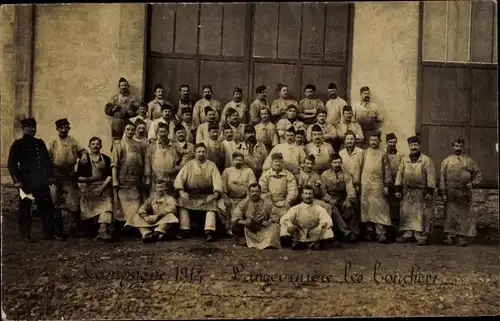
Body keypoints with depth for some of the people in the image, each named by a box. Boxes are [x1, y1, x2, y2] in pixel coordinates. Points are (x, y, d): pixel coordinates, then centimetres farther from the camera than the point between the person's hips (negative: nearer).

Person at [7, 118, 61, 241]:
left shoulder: (40, 143, 14)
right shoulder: (18, 144, 0)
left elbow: (47, 160, 16)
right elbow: (11, 164, -4)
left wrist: (50, 176, 9)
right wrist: (17, 180, -11)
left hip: (41, 181, 4)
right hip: (26, 182, -4)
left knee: (47, 206, 2)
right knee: (25, 208, 4)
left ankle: (50, 232, 8)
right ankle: (25, 234, 14)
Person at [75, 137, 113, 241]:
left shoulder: (106, 159, 11)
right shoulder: (83, 160, 9)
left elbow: (110, 175, 4)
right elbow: (78, 177, 4)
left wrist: (102, 187, -8)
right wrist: (89, 179, -15)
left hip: (104, 188, -1)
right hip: (88, 189, 1)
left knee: (106, 206, -22)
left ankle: (103, 231, -35)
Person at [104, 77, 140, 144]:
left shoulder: (133, 98, 10)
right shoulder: (115, 98, 14)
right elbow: (107, 109, 12)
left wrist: (132, 113, -14)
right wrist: (113, 109, -6)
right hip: (117, 123, 1)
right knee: (116, 142, -5)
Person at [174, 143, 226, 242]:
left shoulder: (211, 165, 9)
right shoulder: (189, 165, 11)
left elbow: (217, 180, -2)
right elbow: (179, 179, 2)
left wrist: (215, 194, -19)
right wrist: (181, 192, -16)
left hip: (207, 195, -1)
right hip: (191, 194, 1)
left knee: (212, 203, -31)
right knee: (181, 201, -26)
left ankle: (209, 232, -39)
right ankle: (185, 230, -25)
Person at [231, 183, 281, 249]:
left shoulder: (267, 203, 1)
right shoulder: (244, 203, -1)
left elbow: (275, 218, 1)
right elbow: (234, 218, -8)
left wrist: (268, 222, -22)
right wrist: (244, 222, -29)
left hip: (263, 231, 1)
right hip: (248, 232, -1)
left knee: (275, 226, -25)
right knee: (234, 226, -26)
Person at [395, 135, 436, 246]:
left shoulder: (426, 160, -4)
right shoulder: (404, 159, 7)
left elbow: (431, 177, -7)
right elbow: (400, 175, 8)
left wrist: (430, 192, -13)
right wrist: (398, 189, 2)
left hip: (421, 192, -3)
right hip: (407, 192, 4)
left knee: (421, 215, 0)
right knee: (406, 214, 6)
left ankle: (421, 237, 6)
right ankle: (407, 234, 15)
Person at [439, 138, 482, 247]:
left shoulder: (469, 160, 9)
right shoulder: (447, 161, 7)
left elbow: (478, 174, 12)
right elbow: (442, 178, 4)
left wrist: (473, 183, -7)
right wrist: (443, 192, -3)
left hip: (464, 193, 1)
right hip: (451, 192, -1)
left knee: (464, 214, 3)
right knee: (450, 214, -1)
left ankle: (462, 237, 9)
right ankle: (449, 236, 5)